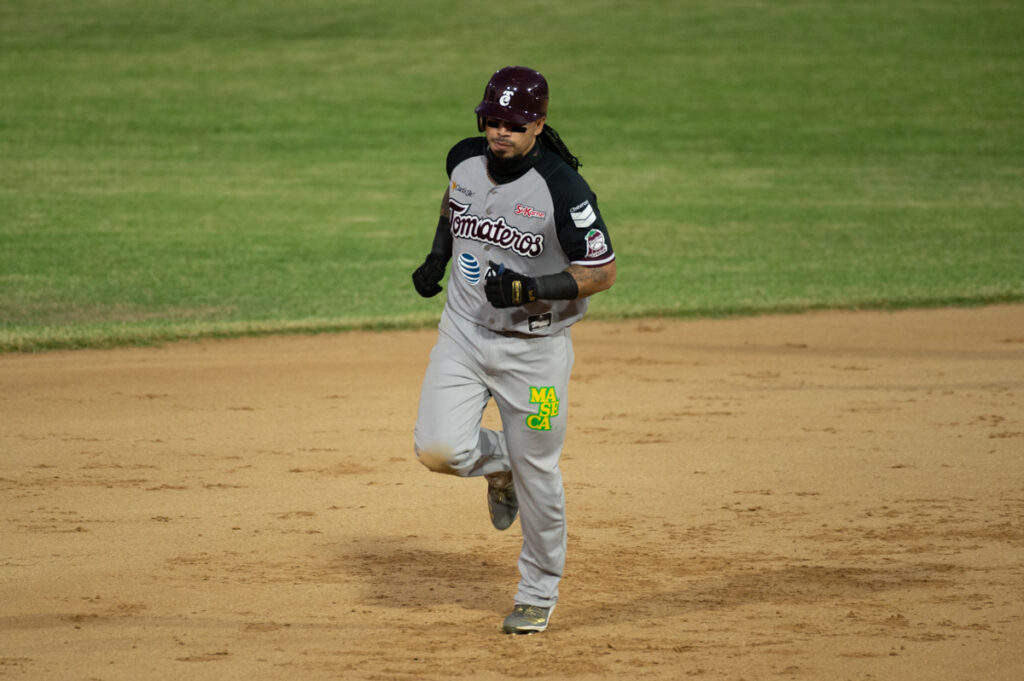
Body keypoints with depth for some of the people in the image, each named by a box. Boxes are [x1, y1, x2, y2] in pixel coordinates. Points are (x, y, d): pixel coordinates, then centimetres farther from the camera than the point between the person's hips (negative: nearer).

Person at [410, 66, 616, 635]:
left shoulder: (563, 189, -20)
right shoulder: (465, 160, -2)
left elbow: (603, 271, -16)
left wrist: (532, 289, -27)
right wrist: (436, 258, 8)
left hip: (534, 347, -4)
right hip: (463, 332, 4)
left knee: (536, 473, 4)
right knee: (439, 450, -13)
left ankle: (539, 593, 25)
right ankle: (499, 461, 24)